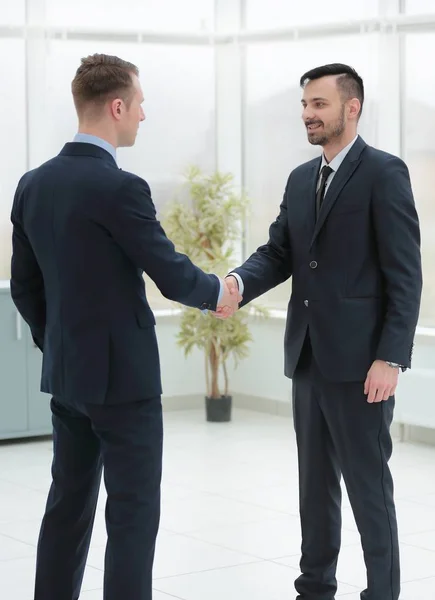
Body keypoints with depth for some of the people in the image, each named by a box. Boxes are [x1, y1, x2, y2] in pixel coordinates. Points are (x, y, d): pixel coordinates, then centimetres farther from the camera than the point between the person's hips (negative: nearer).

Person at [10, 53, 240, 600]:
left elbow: (24, 287, 10)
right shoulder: (120, 189, -20)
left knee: (68, 504, 15)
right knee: (133, 512, 0)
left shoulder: (33, 184, 4)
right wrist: (217, 293, 7)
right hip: (123, 376, -7)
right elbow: (172, 276, -13)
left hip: (65, 375, 8)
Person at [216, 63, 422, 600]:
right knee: (315, 482, 14)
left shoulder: (384, 173, -8)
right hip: (308, 356, 7)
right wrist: (238, 282, -13)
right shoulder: (300, 179, 14)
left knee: (367, 484, 0)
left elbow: (404, 274, -13)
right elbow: (278, 254, 9)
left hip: (359, 359, -7)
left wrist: (391, 358, -19)